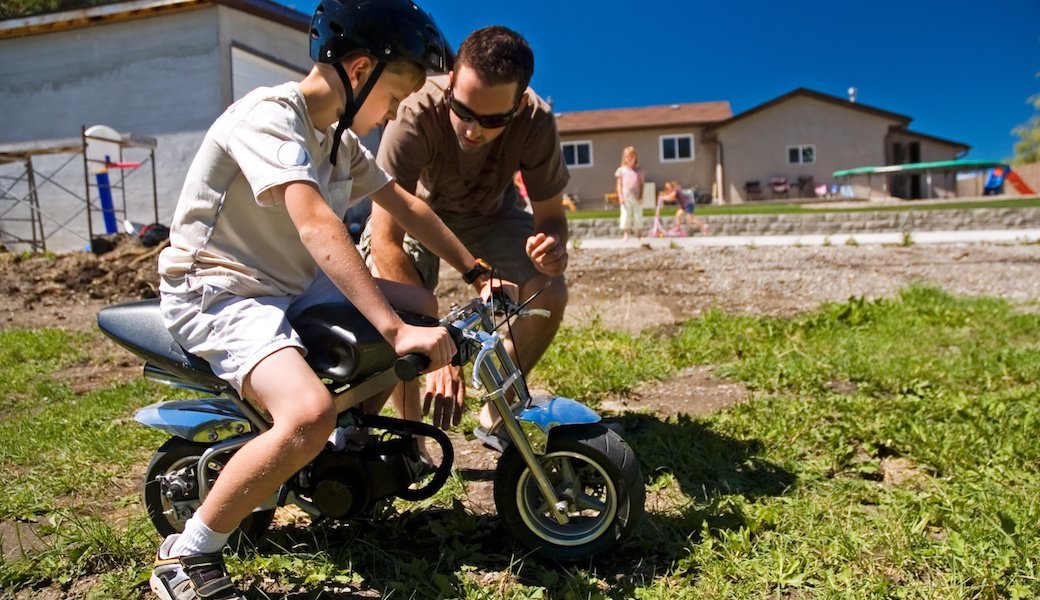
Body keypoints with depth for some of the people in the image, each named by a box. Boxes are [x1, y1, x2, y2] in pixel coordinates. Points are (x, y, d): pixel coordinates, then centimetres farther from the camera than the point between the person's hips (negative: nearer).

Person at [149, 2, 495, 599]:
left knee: (421, 305, 14)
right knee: (310, 414, -34)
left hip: (291, 285, 10)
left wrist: (477, 272, 7)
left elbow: (407, 206, 13)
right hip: (220, 293, -9)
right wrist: (394, 330, -42)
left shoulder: (340, 135, 9)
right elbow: (316, 223, -35)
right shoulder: (269, 114, -20)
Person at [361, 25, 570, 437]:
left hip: (489, 214, 2)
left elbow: (550, 214, -17)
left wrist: (552, 246, -44)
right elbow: (385, 238, -40)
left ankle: (495, 415, 3)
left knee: (550, 293, -20)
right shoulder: (416, 115, -38)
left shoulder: (536, 121, -30)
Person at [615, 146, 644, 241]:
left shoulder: (639, 170, 7)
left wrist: (641, 196, -2)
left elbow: (641, 184, 7)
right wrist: (620, 196, -6)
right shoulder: (621, 170, 3)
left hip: (637, 198, 1)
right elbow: (619, 184, 3)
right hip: (626, 198, -1)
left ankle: (639, 235, 13)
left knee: (638, 216, 5)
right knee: (625, 216, -1)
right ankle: (625, 235, 5)